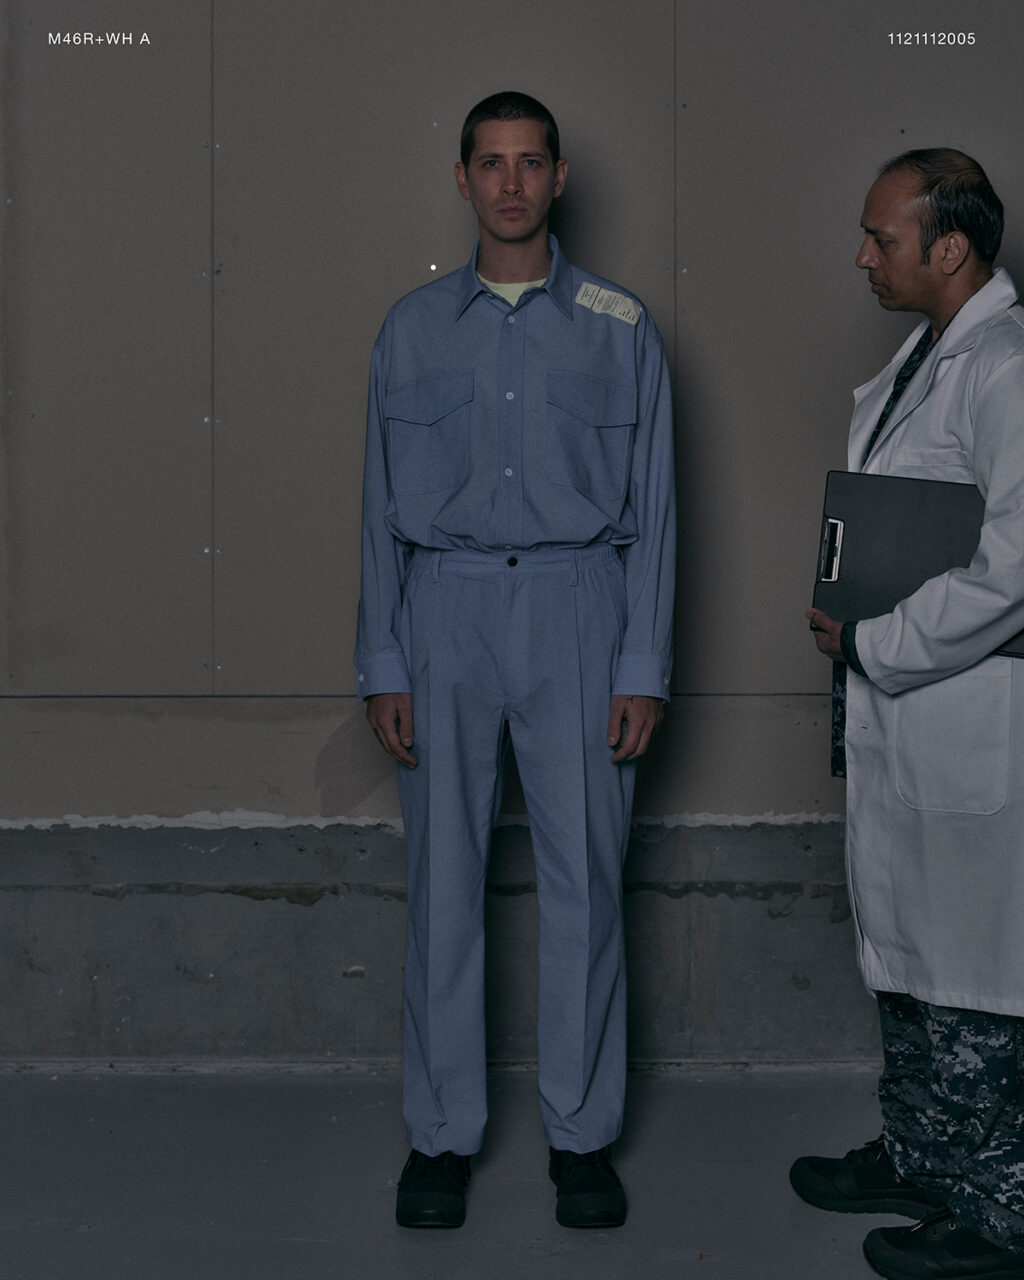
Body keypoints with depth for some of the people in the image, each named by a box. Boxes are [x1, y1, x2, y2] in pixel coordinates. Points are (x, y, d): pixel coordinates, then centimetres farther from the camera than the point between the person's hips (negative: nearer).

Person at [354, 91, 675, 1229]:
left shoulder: (618, 328, 5)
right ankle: (442, 1134, 15)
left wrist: (643, 667, -2)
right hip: (444, 609, 1)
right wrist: (382, 665, 2)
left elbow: (651, 505, 4)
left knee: (583, 879, 1)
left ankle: (581, 1134, 15)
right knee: (443, 881, 3)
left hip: (576, 607, -1)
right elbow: (383, 506, 9)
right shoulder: (414, 328, 9)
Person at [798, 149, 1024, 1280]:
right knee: (900, 950, 21)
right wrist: (856, 629, 11)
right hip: (897, 709, 10)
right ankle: (917, 1155, 37)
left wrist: (871, 646, -17)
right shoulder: (926, 354, 12)